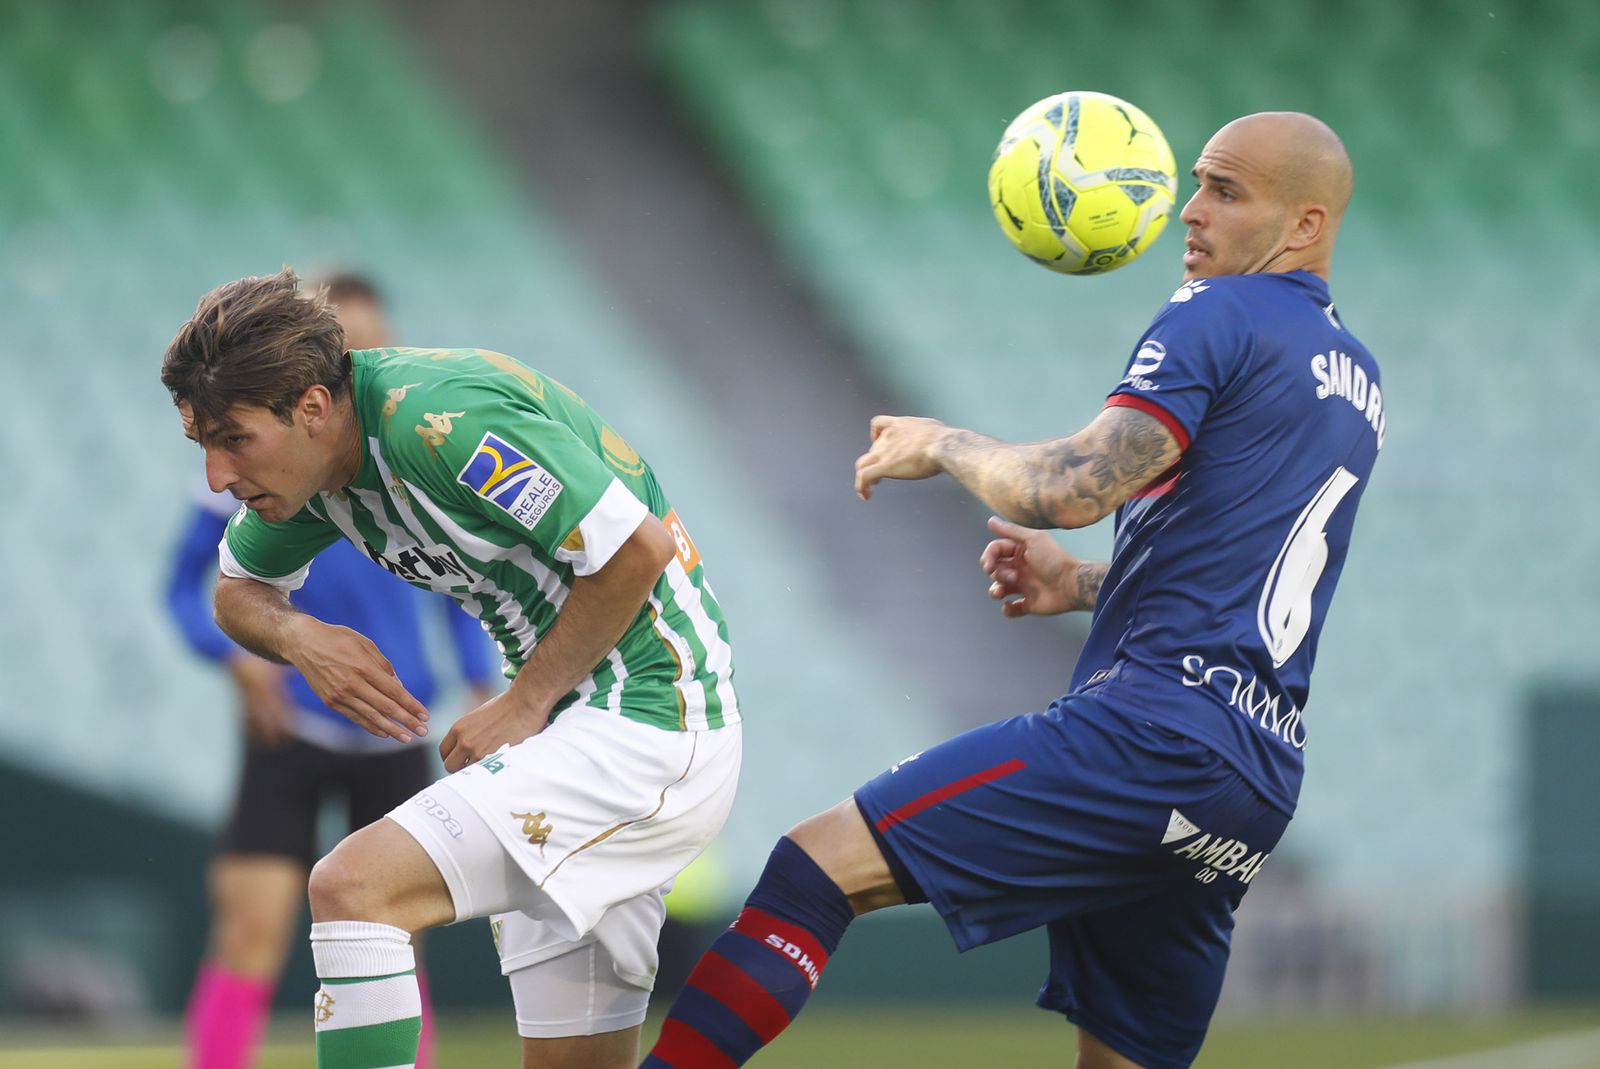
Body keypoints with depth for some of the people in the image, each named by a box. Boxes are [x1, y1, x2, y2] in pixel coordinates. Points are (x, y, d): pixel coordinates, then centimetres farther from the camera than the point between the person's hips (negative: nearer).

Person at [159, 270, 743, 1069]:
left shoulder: (435, 421, -23)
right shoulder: (320, 455, 5)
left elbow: (639, 548, -24)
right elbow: (238, 591, 20)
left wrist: (523, 704, -14)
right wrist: (298, 637, -4)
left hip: (644, 725, -10)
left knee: (352, 886, -21)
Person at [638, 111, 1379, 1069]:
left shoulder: (1219, 317, -4)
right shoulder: (1358, 382, 23)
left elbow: (1068, 488, -16)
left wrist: (945, 446, 2)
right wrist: (1083, 586, 27)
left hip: (1151, 729, -10)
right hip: (1259, 788, 10)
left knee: (819, 866, -14)